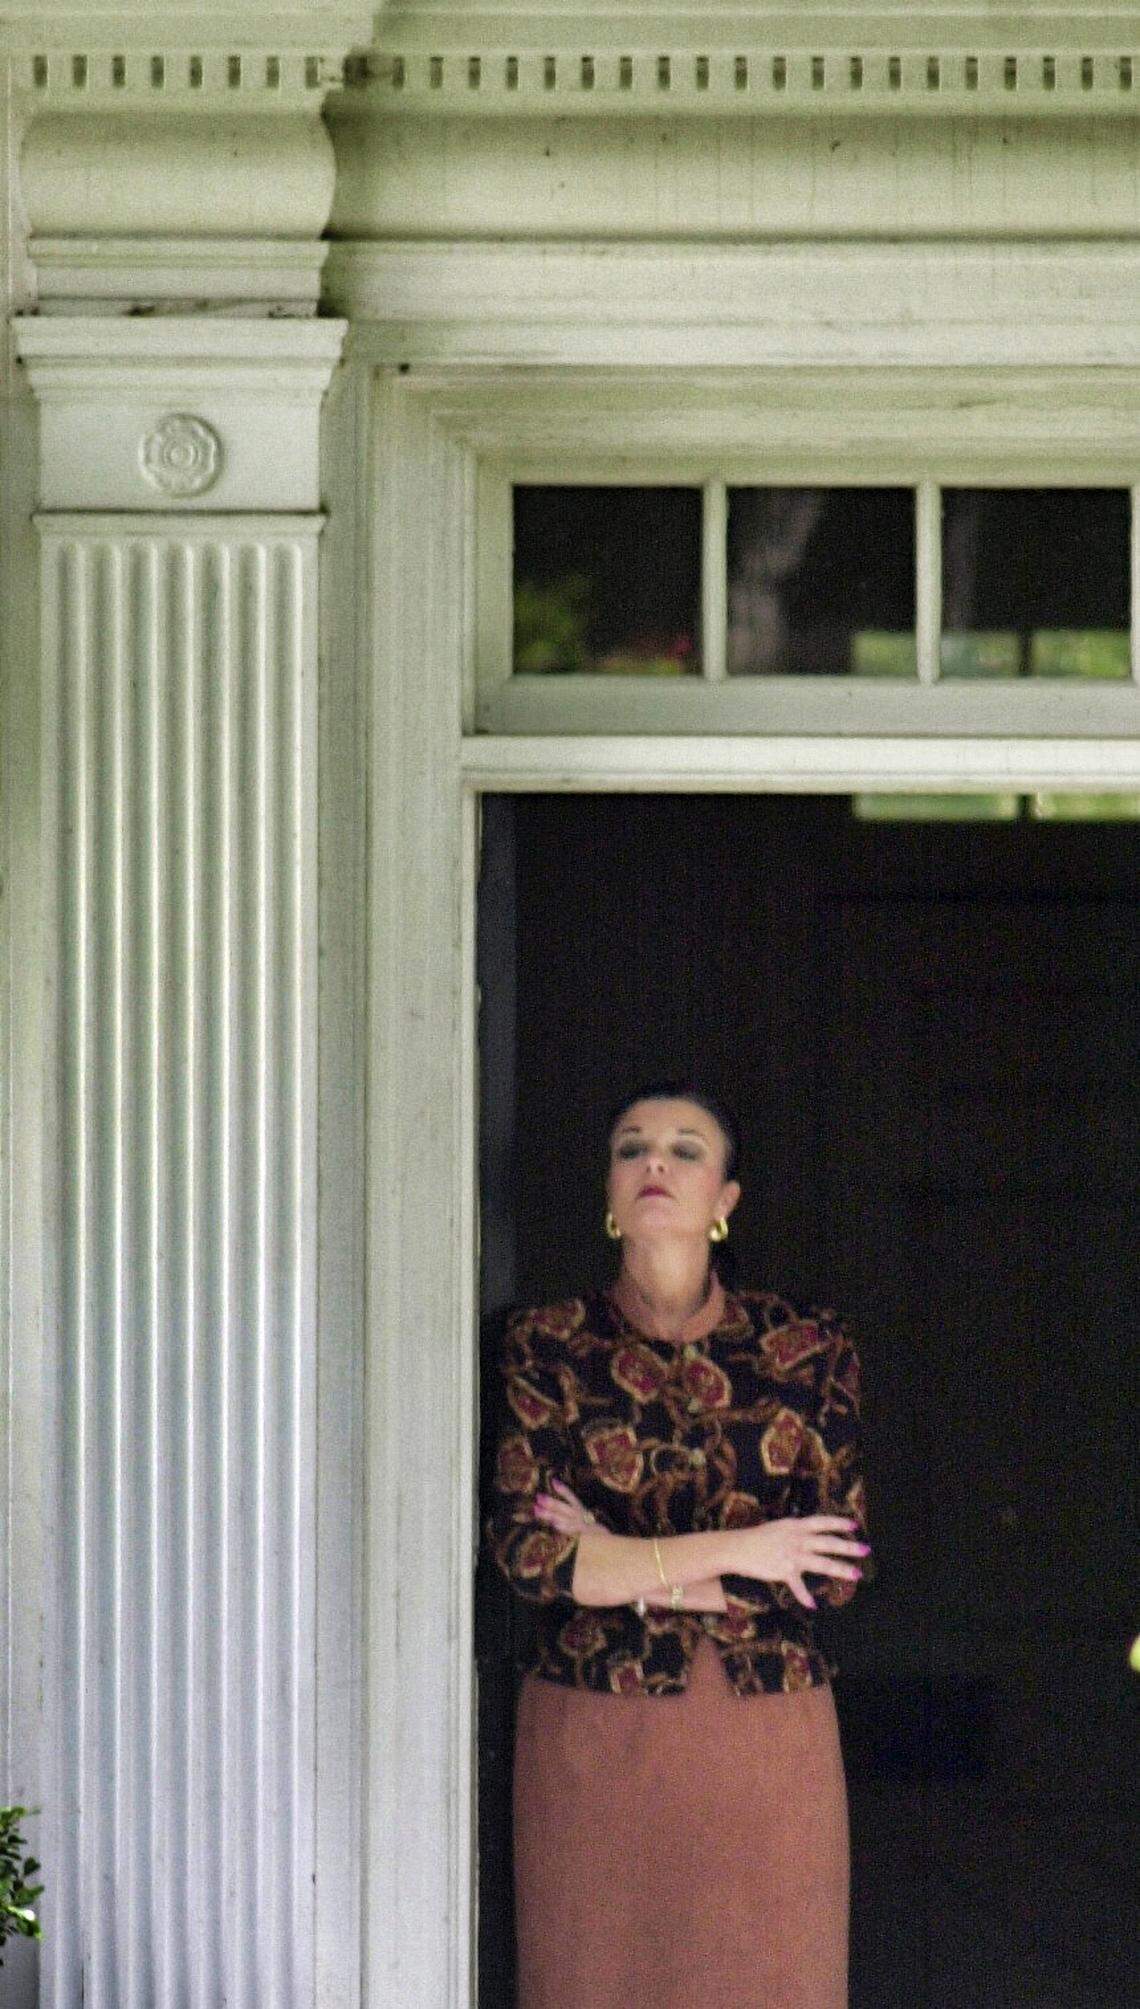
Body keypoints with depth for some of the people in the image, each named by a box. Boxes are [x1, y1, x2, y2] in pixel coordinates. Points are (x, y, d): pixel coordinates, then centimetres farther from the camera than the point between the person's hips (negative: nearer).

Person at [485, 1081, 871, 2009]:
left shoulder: (809, 1349, 4)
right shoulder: (546, 1344, 2)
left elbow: (839, 1567, -2)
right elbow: (523, 1547, -9)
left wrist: (630, 1568, -8)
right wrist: (732, 1554, -12)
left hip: (768, 1734, 1)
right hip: (593, 1733, -1)